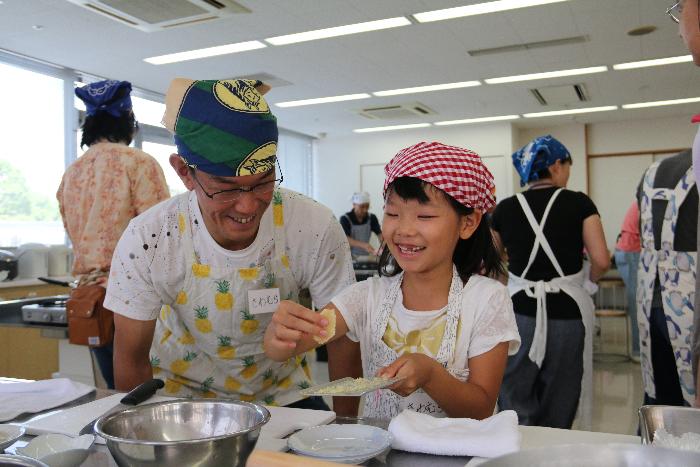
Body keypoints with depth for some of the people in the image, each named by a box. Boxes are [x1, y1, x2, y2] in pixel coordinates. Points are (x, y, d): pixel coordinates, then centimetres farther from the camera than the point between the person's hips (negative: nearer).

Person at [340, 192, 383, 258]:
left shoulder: (372, 218, 3)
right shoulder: (345, 219, -10)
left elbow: (380, 234, -2)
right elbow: (345, 239, -21)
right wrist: (363, 245, -36)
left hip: (366, 256, 4)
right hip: (350, 256, -4)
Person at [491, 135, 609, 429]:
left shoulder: (505, 209, 2)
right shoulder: (579, 203, -4)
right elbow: (601, 261, -9)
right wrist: (587, 282, 10)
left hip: (520, 310, 1)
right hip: (567, 312, -1)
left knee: (515, 407, 10)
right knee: (558, 411, 13)